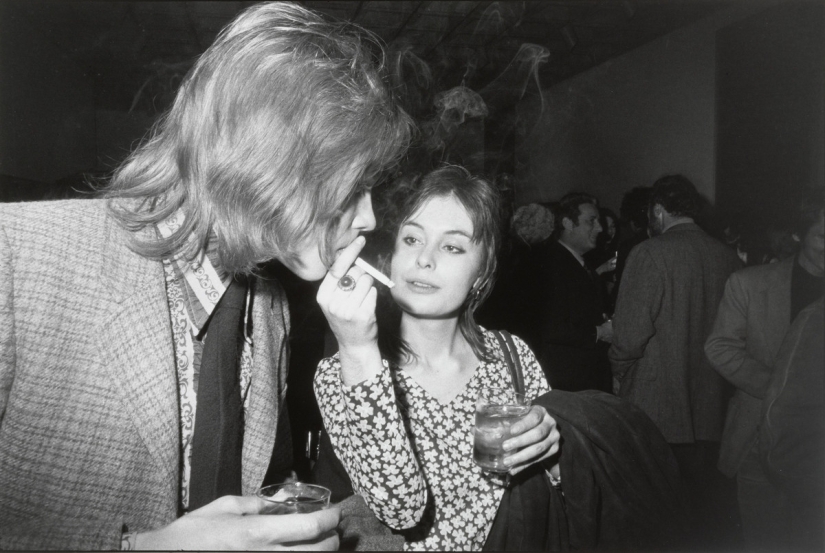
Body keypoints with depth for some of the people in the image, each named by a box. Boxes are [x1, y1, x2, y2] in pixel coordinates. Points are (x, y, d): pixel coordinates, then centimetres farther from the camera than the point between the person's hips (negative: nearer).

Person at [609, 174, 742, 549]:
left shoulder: (649, 254, -13)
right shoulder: (728, 257, 2)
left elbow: (630, 331, -15)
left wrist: (620, 374, 3)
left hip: (657, 409, -5)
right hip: (713, 410, 5)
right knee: (709, 511, 15)